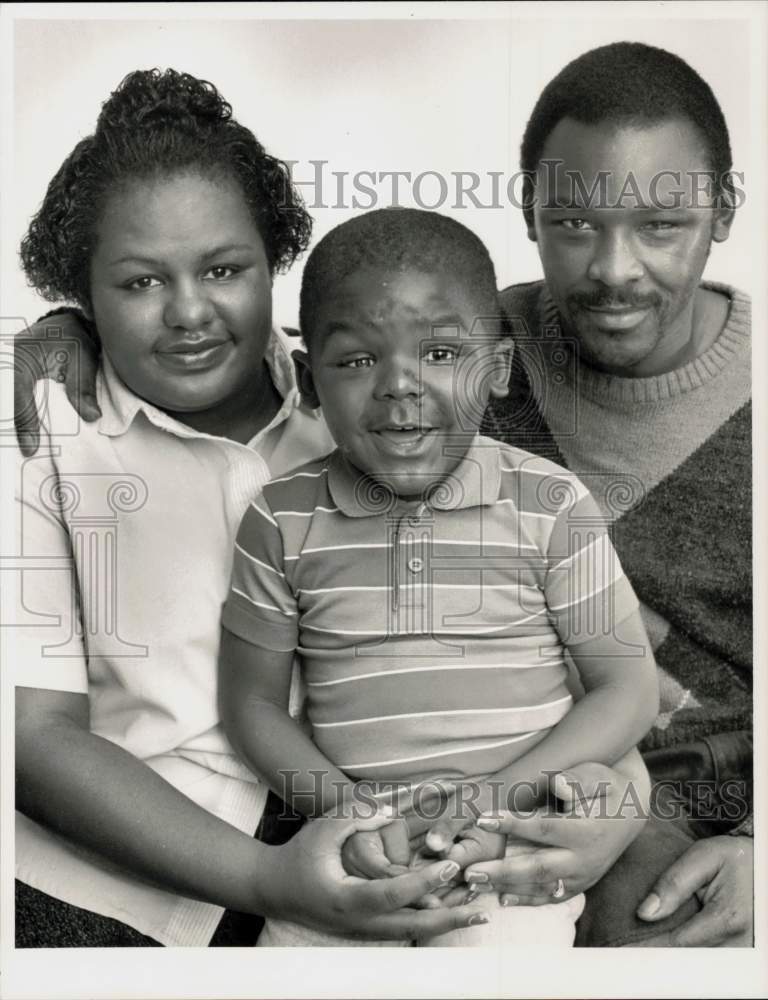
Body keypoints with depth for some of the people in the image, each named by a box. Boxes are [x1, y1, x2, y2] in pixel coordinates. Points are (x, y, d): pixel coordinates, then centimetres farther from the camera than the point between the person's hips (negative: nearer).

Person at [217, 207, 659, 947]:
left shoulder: (552, 508, -4)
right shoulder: (283, 520, 0)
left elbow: (629, 691, -1)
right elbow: (252, 701, 6)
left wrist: (496, 798, -14)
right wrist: (347, 808, -11)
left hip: (517, 836, -1)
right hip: (350, 842, 2)